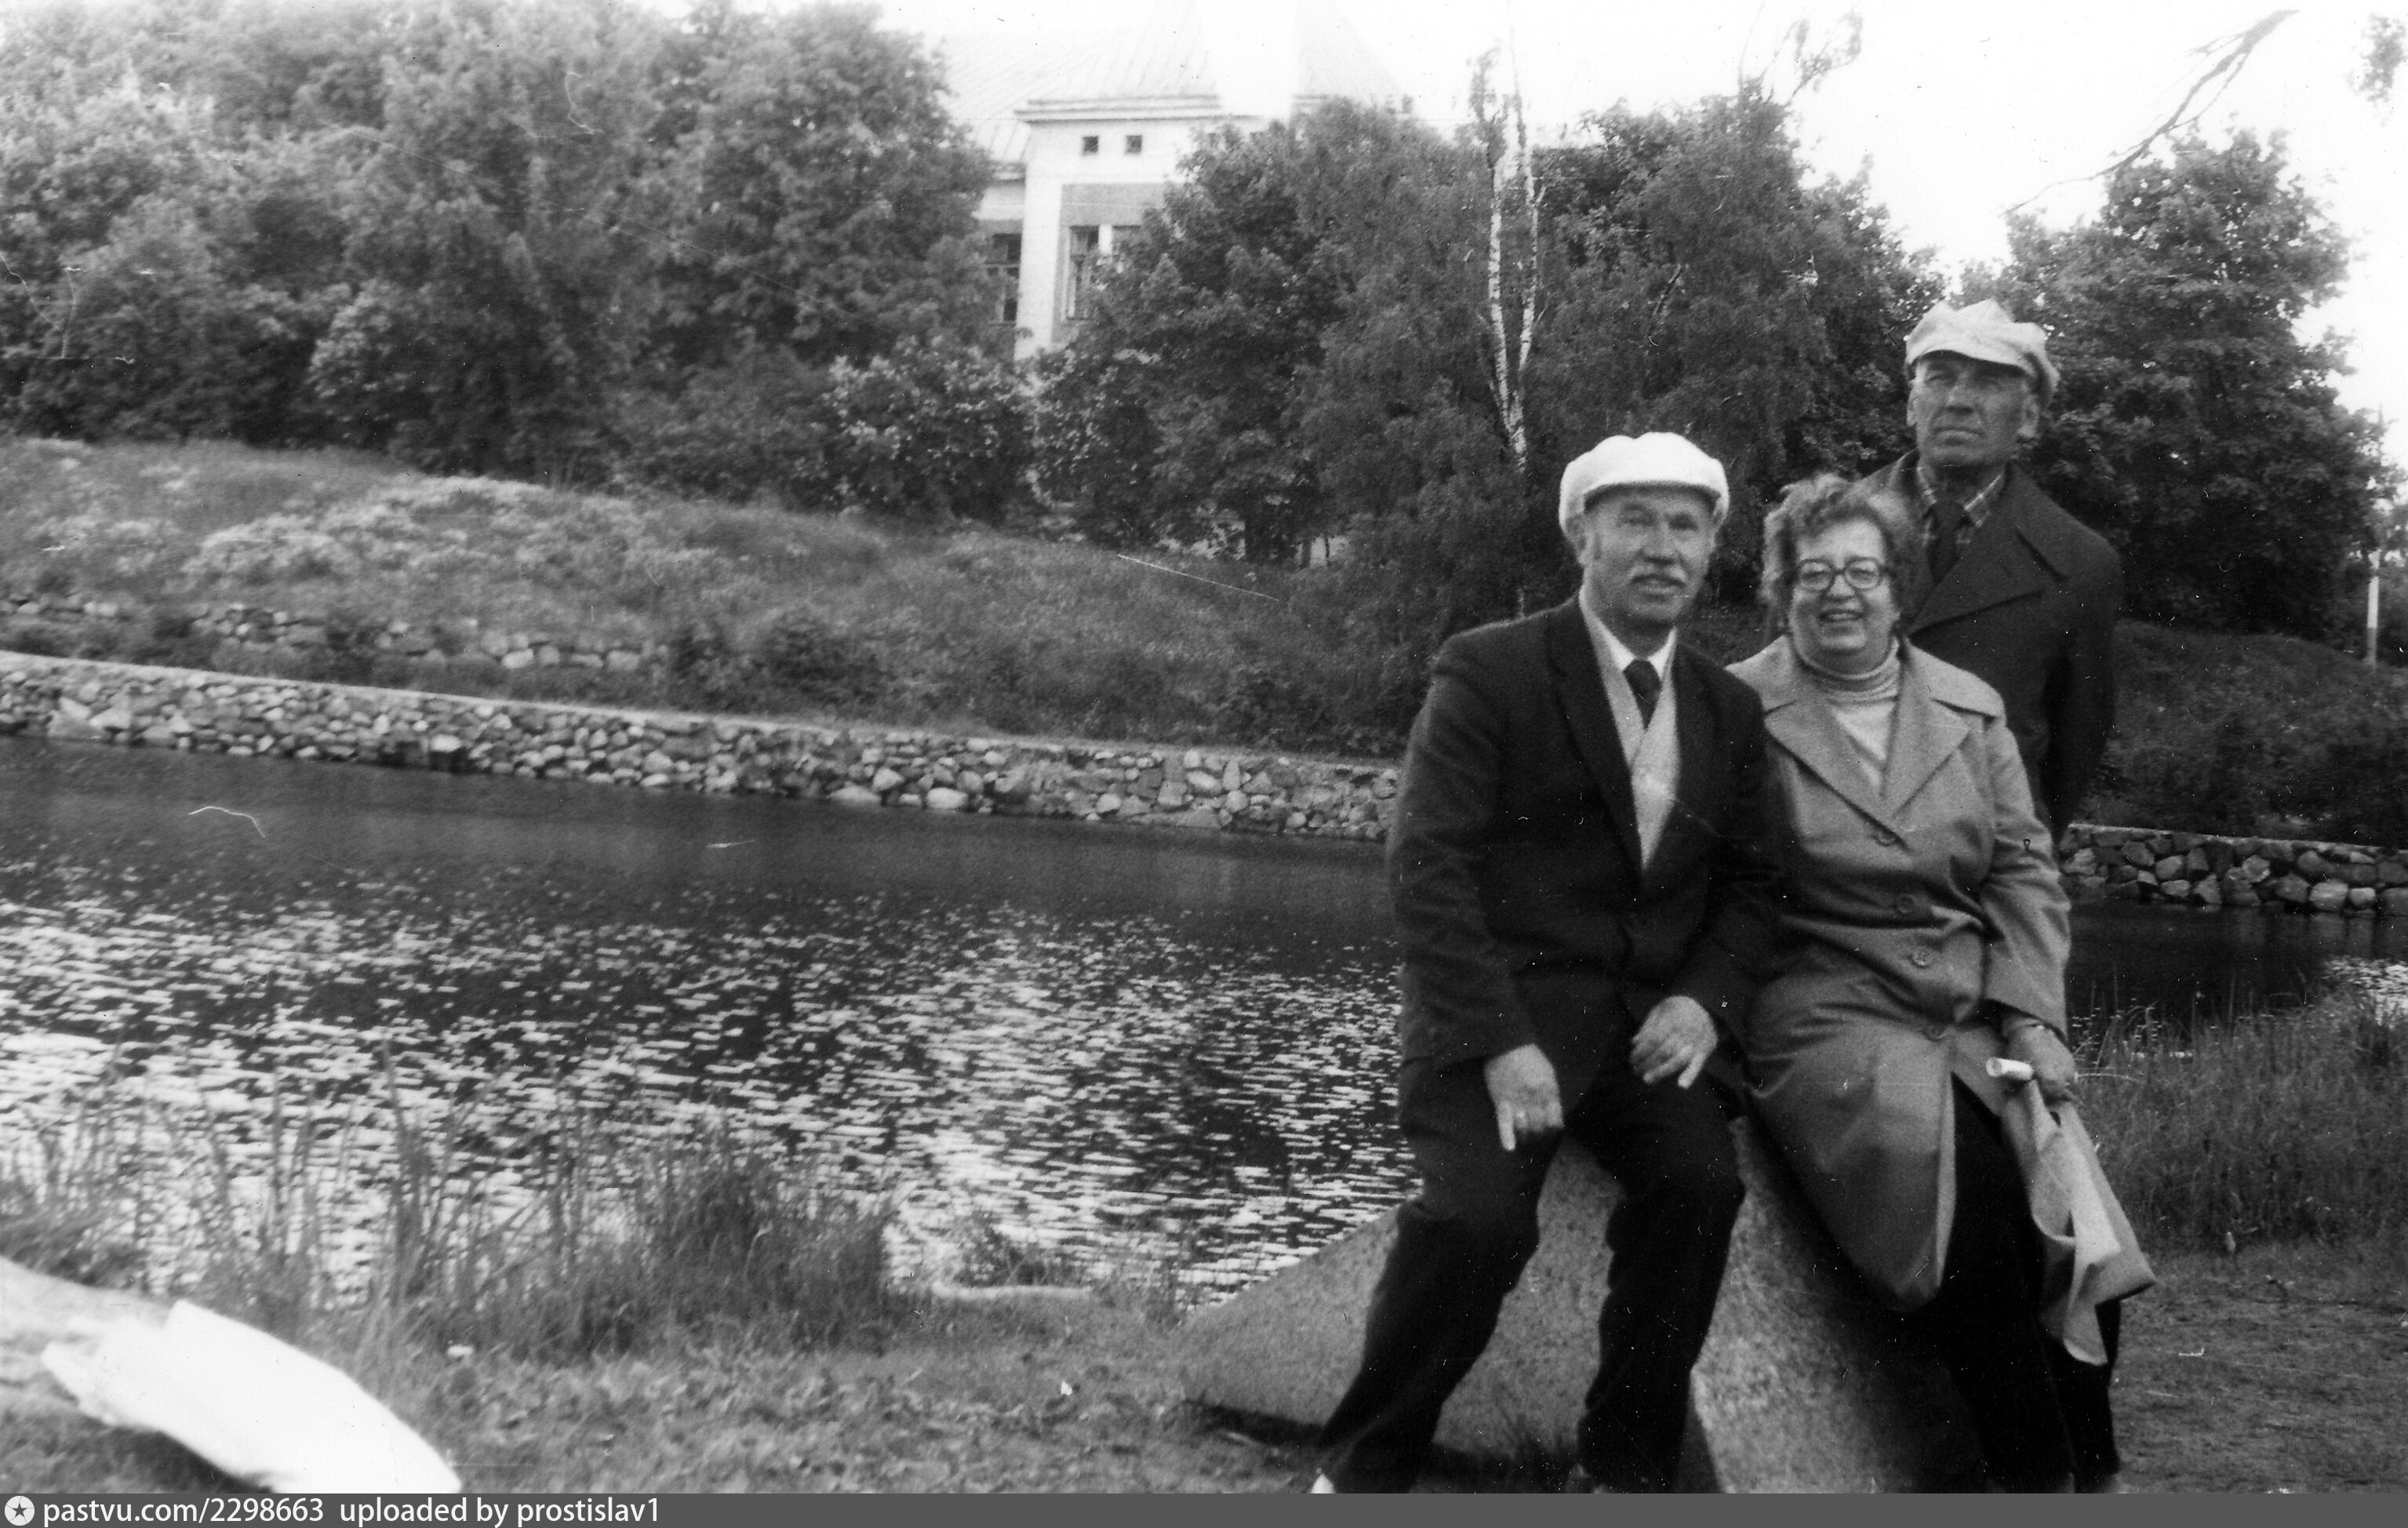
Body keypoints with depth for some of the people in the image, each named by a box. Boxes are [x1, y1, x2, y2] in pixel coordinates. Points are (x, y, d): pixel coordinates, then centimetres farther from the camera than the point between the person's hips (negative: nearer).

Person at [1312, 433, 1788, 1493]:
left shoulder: (1730, 711, 14)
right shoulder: (1488, 672, -3)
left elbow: (1747, 886, 15)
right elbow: (1427, 861, -10)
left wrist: (1704, 998, -6)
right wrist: (1501, 1041, -20)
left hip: (1649, 1021, 4)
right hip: (1498, 1010, -4)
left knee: (1700, 1182, -25)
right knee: (1477, 1215, -28)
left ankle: (1625, 1468, -6)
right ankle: (1362, 1469, -5)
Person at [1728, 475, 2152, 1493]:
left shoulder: (1972, 710, 15)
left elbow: (2024, 873, 12)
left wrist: (2034, 1019, 1)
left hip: (1977, 1012, 4)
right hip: (1826, 1015, -4)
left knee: (2061, 1207, -19)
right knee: (1966, 1186, -27)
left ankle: (2094, 1469, -6)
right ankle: (2040, 1478, -16)